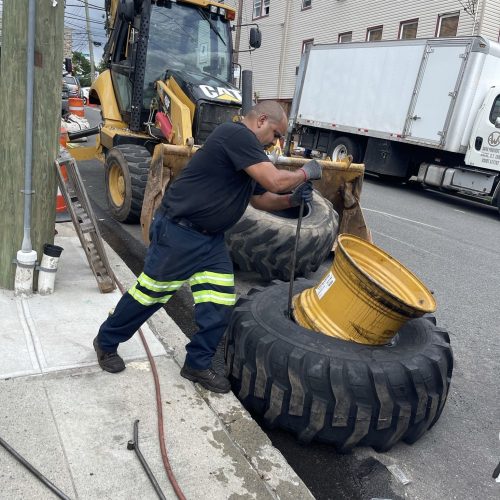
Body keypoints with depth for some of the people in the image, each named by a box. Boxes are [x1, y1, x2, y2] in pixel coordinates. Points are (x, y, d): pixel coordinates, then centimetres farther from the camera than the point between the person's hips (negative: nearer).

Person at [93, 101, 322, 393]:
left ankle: (198, 364, 23)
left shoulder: (248, 151, 14)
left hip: (211, 239, 9)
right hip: (178, 233, -9)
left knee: (220, 304, 6)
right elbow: (275, 182, -24)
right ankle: (107, 342, 30)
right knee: (150, 294, 6)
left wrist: (294, 199, 5)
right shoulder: (237, 135, -17)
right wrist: (306, 172, -6)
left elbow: (260, 198, 21)